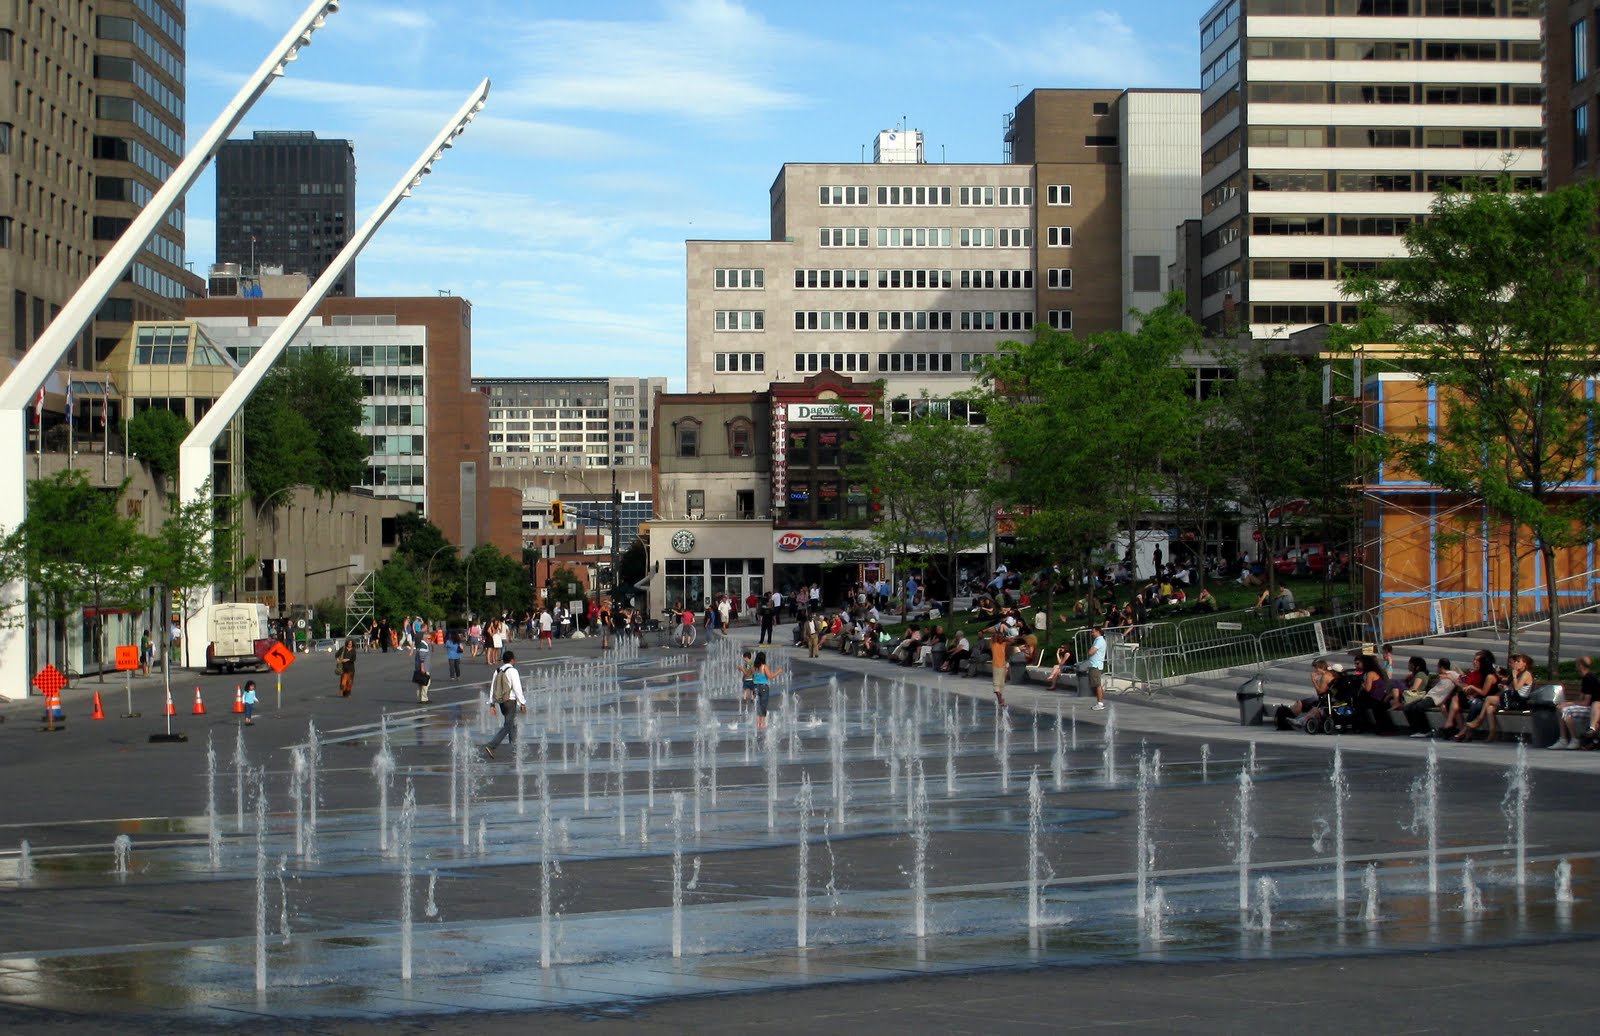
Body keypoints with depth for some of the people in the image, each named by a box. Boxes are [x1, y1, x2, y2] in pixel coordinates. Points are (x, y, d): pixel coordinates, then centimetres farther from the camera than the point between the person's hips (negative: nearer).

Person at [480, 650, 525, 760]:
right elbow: (517, 688, -14)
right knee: (507, 727, -7)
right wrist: (523, 703, -10)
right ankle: (491, 746, -18)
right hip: (510, 701, -8)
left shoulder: (497, 671, 9)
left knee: (513, 725, 19)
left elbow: (492, 688, 10)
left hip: (500, 701, 8)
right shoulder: (512, 671, -12)